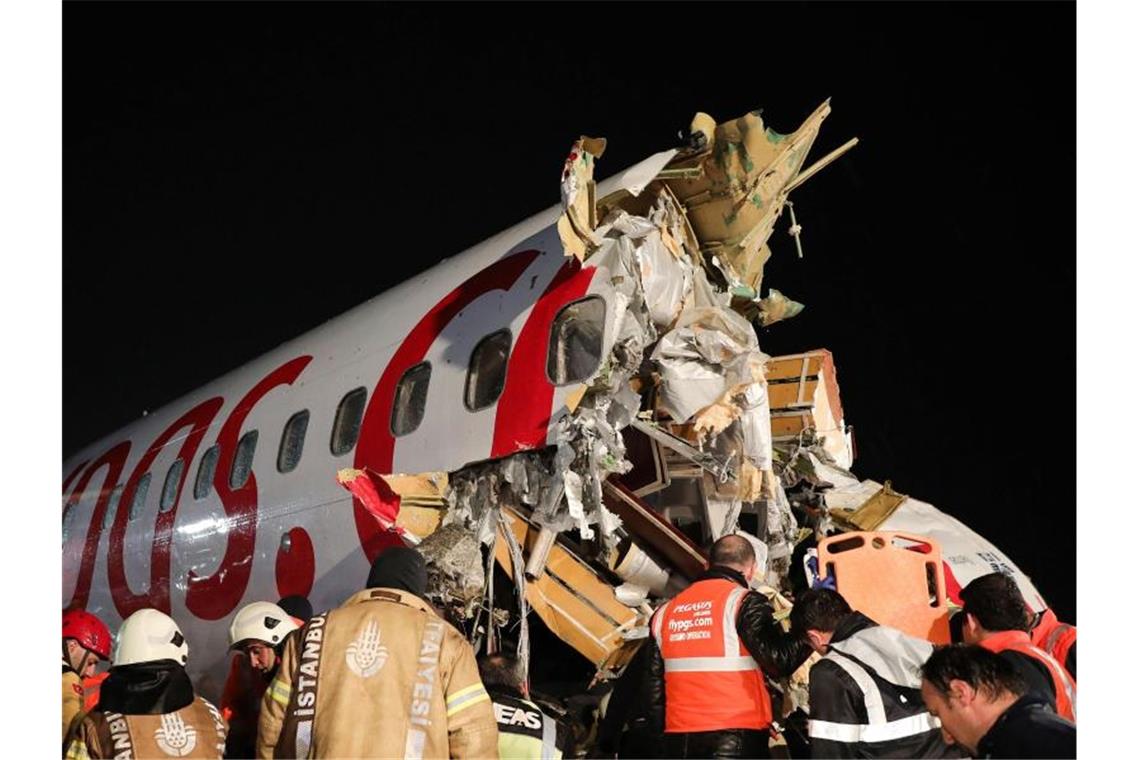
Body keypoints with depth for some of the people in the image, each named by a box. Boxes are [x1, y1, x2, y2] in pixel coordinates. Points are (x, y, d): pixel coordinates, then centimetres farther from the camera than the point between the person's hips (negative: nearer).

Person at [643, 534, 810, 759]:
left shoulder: (666, 611, 11)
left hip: (679, 740, 6)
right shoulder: (743, 602, -7)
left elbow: (654, 684, 14)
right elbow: (779, 660, -17)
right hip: (738, 738, -6)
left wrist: (661, 730, 22)